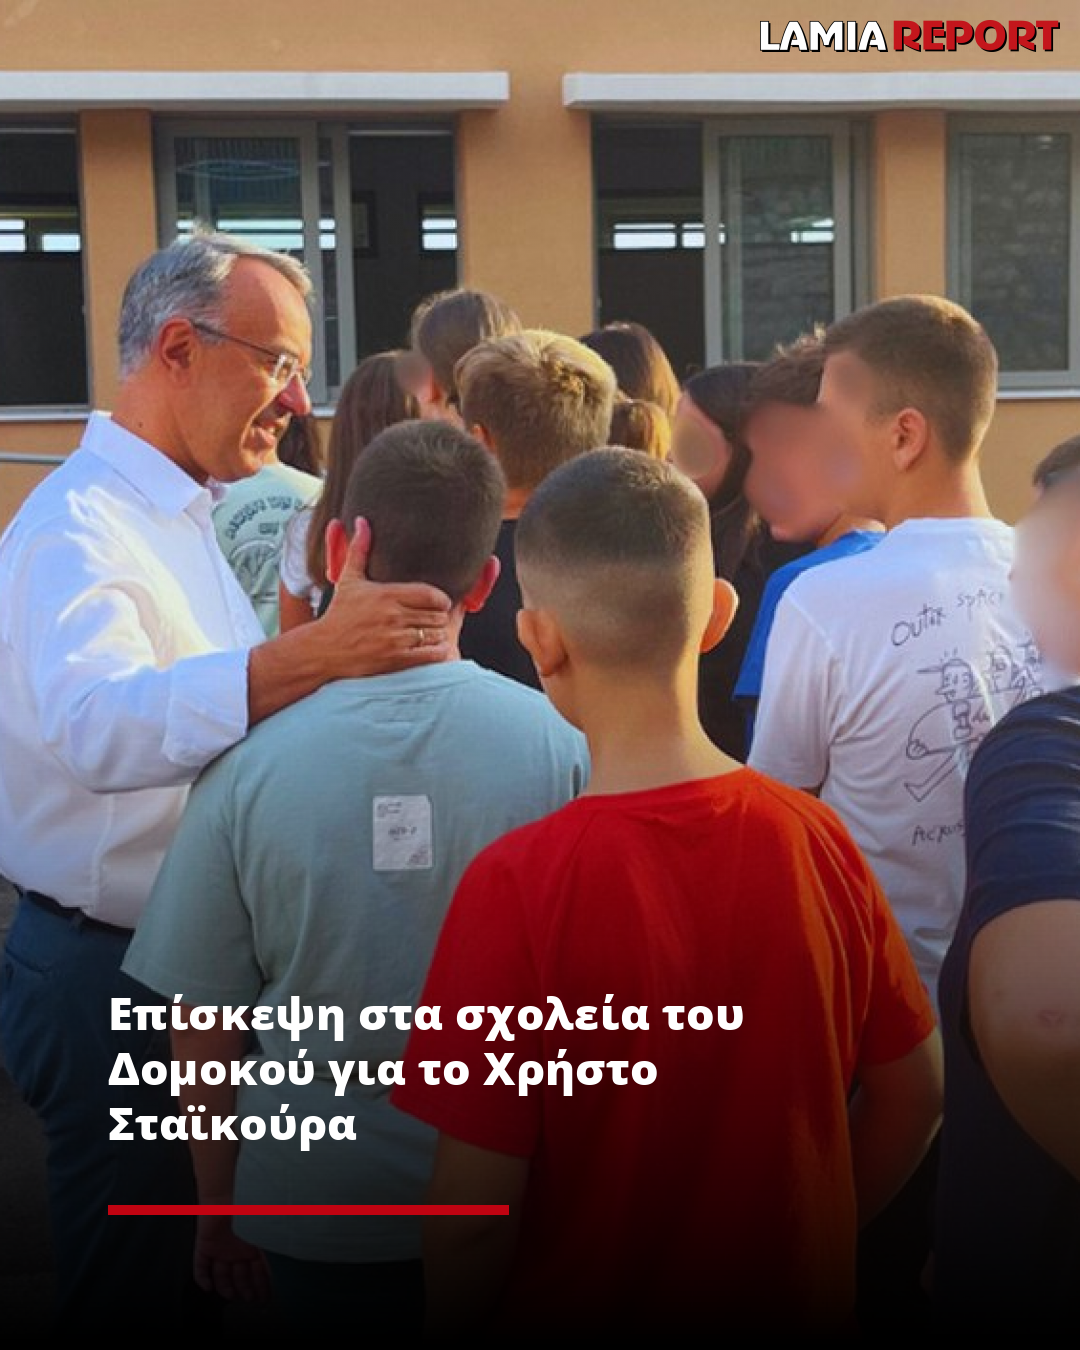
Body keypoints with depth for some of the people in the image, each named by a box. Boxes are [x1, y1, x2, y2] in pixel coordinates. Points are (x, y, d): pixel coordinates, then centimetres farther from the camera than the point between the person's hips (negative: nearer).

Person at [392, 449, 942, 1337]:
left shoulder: (520, 884, -25)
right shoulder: (814, 839, -13)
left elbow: (476, 1204, -20)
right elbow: (912, 1093, -2)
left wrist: (446, 1322, -3)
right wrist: (801, 1243, 11)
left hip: (584, 1302, -3)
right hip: (796, 1300, 4)